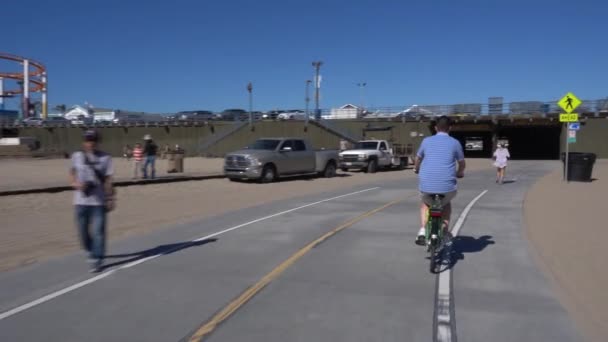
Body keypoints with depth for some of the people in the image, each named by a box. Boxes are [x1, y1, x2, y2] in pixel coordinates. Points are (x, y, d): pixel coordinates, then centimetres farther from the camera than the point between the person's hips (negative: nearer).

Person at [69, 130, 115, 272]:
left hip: (99, 201, -2)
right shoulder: (76, 156, 4)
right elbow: (72, 174, 13)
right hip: (81, 201, 2)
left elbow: (108, 180, 0)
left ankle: (96, 260, 4)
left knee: (98, 231, -5)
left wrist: (110, 199, -2)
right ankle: (91, 251, 37)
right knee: (83, 230, 11)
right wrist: (76, 184, -9)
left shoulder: (105, 158, -1)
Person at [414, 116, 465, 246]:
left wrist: (416, 169, 44)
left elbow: (417, 160, 22)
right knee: (447, 203, 34)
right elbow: (462, 164, 17)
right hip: (447, 185, 0)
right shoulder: (455, 143, 5)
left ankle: (422, 232, 12)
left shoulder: (426, 141, 7)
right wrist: (460, 173, 39)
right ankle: (445, 232, 25)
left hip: (427, 184, 0)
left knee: (425, 203, 31)